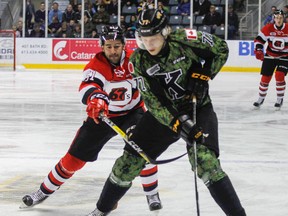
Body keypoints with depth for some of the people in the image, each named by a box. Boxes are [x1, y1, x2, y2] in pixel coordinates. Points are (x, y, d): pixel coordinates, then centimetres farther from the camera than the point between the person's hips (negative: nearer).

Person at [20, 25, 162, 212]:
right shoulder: (96, 65, -21)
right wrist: (96, 98, -64)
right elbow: (89, 86, -42)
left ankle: (152, 194, -4)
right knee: (75, 156, 1)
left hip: (133, 112, 0)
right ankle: (44, 191, 18)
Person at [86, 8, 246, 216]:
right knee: (130, 159, 1)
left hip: (198, 107, -3)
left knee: (204, 160, -24)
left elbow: (221, 49, -6)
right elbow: (152, 101, -17)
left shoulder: (184, 39, -20)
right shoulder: (138, 61, -13)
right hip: (163, 113, 3)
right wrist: (178, 123, -28)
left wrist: (203, 74, -16)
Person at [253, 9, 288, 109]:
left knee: (279, 75, -19)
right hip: (270, 56, 2)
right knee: (265, 77, 3)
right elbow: (259, 39, -5)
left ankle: (280, 99, -3)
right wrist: (258, 50, -17)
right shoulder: (268, 28, -12)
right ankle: (261, 98, 22)